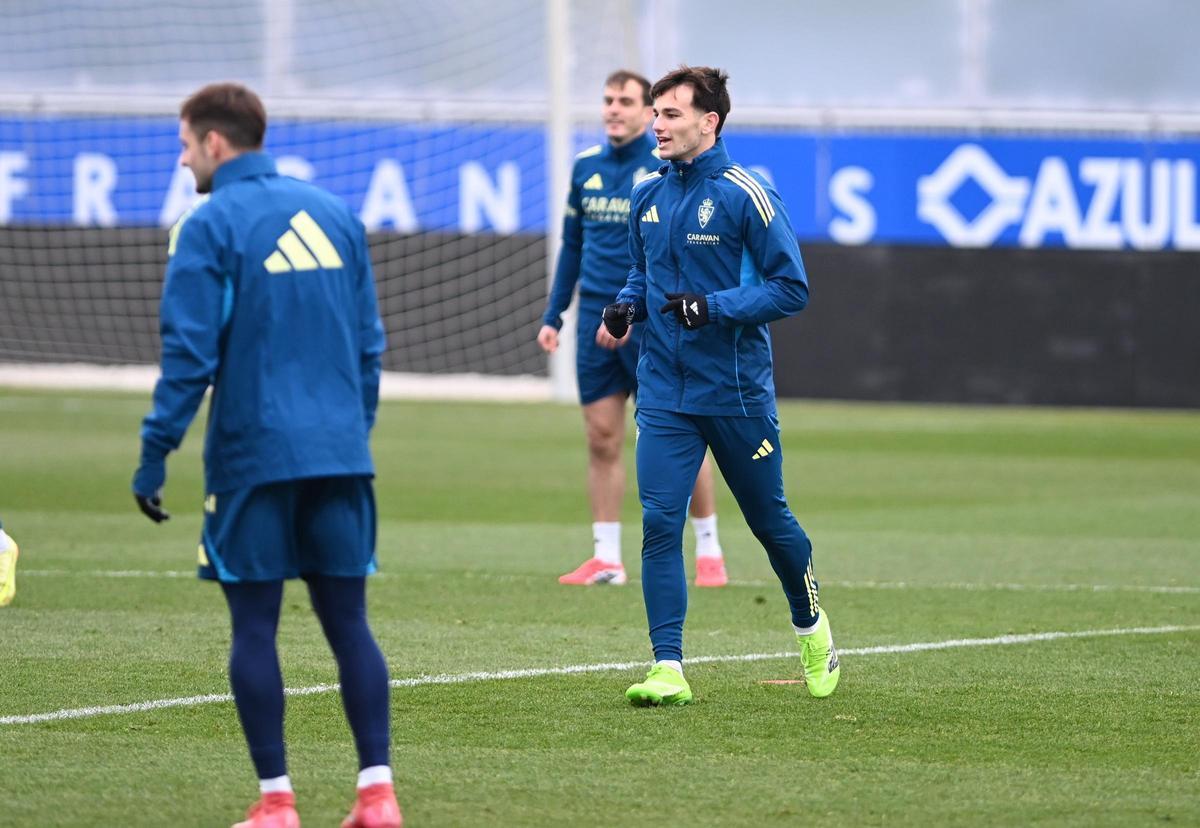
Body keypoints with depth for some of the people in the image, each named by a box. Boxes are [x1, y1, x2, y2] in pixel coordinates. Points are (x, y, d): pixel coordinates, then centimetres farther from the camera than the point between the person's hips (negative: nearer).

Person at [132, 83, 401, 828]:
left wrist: (155, 455, -6)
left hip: (253, 454, -5)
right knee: (349, 621, 6)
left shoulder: (210, 227, -6)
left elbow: (190, 354, -11)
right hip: (340, 454, 5)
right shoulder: (337, 215, 11)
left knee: (255, 624, 2)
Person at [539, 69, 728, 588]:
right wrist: (553, 315, 12)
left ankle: (709, 552, 8)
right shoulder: (586, 166, 10)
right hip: (596, 317, 5)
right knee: (602, 438, 2)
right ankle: (606, 559, 6)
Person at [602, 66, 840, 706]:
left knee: (769, 520, 11)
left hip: (737, 392, -4)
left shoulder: (746, 196, -11)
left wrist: (715, 308, -22)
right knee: (659, 522, -10)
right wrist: (627, 306, 0)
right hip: (663, 393, 4)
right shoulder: (648, 198, 7)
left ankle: (812, 627, 37)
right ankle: (668, 669, -9)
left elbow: (791, 288, -11)